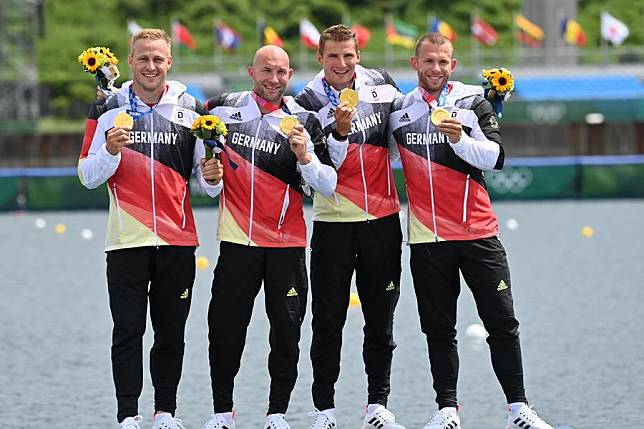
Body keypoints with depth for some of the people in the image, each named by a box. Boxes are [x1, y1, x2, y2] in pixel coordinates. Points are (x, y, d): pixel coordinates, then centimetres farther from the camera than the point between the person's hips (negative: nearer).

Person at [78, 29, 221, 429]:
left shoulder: (192, 109, 6)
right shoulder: (108, 109, 2)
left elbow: (207, 177, 10)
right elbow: (88, 176, 0)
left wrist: (211, 175, -13)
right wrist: (110, 150, -18)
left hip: (178, 240, 2)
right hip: (127, 241, -2)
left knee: (171, 333, 8)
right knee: (128, 331, -2)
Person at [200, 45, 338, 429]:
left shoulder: (303, 122, 0)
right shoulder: (223, 108, 3)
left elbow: (328, 187, -5)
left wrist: (305, 156, -20)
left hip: (287, 242, 0)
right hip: (237, 238, 0)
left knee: (287, 331, 2)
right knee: (225, 329, 2)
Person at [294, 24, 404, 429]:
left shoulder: (382, 84, 2)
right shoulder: (310, 102, -6)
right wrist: (339, 131, -28)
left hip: (383, 218, 3)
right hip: (334, 222, -3)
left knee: (381, 318, 7)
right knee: (329, 319, 1)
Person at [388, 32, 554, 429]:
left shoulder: (474, 102, 1)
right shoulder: (400, 110, 7)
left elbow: (495, 158, -9)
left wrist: (461, 139, -22)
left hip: (478, 231, -2)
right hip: (427, 236, 2)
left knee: (502, 323, -2)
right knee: (439, 329, 5)